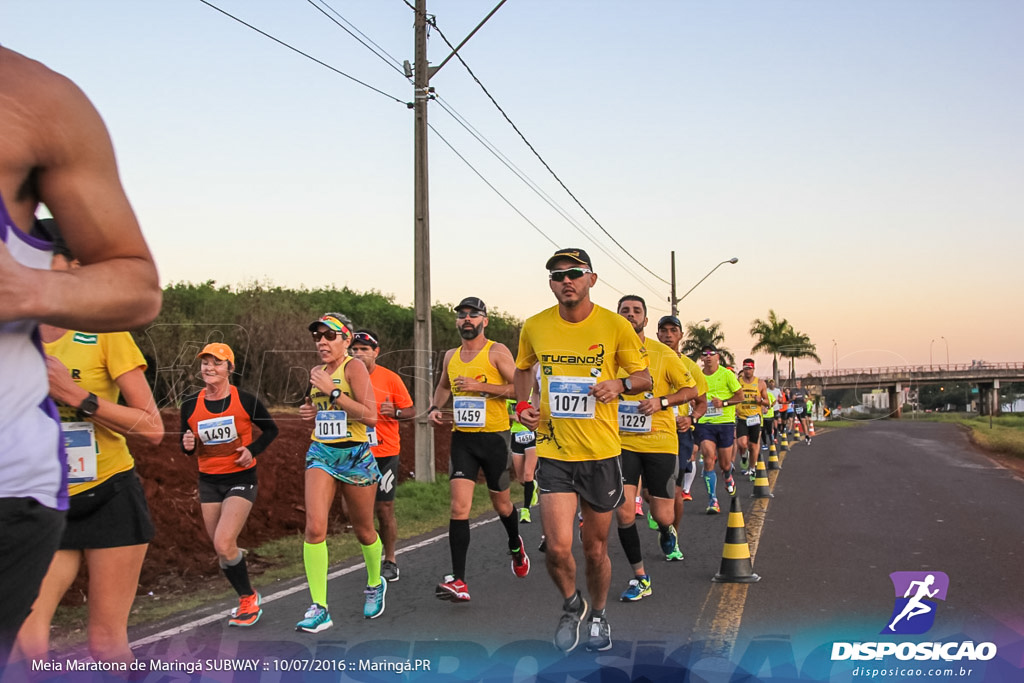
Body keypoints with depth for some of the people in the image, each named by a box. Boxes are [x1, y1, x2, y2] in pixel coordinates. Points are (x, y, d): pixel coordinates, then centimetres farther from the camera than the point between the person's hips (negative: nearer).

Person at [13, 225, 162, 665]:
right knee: (23, 642, -14)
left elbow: (153, 429, -11)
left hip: (110, 500, -3)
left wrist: (77, 396, -19)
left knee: (106, 646, 3)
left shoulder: (106, 332, -7)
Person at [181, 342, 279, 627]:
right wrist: (188, 445, -13)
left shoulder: (245, 400, -11)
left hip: (241, 479, -4)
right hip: (208, 481, 5)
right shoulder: (190, 405, -2)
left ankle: (249, 599, 5)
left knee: (223, 544, -17)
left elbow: (271, 429, 4)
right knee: (222, 550, 9)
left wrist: (253, 449, -12)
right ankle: (248, 599, 30)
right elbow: (187, 445, 10)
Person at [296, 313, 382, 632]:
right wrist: (310, 413, 4)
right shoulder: (318, 373, 9)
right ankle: (319, 609, -9)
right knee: (314, 526, -14)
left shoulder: (354, 368, -11)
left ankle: (375, 584, 40)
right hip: (321, 453, 5)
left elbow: (370, 416, -22)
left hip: (356, 455, -4)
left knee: (363, 530, 11)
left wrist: (331, 390, -21)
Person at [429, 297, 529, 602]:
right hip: (462, 437, 3)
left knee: (501, 504, 14)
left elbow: (518, 387, -14)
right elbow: (443, 386, 30)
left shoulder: (497, 351, -6)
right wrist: (435, 407, 10)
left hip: (494, 436, -3)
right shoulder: (451, 356, 11)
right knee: (459, 507, -11)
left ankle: (515, 545, 47)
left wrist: (478, 386, -21)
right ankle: (458, 581, -12)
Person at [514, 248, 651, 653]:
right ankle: (572, 605, 22)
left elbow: (644, 377, 5)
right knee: (558, 547, -11)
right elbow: (523, 369, 20)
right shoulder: (534, 327, 0)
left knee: (595, 549, 12)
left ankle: (598, 615, 40)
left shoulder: (615, 326, -5)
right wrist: (522, 404, 2)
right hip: (554, 452, 0)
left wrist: (620, 384, -17)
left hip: (601, 452, 0)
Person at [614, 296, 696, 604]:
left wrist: (661, 402, -12)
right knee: (624, 513, -8)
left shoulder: (663, 353, -3)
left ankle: (667, 533, 41)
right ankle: (640, 578, 10)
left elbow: (691, 390, 2)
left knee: (662, 516, 1)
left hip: (660, 442, -1)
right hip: (622, 443, 1)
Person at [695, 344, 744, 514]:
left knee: (725, 464, 7)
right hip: (705, 424, 1)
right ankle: (712, 500, -10)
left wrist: (724, 403, -15)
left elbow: (740, 396, 0)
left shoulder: (726, 374, -3)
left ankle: (728, 478, 46)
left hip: (725, 423, -1)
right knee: (709, 459, -15)